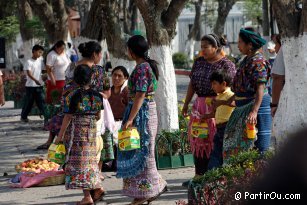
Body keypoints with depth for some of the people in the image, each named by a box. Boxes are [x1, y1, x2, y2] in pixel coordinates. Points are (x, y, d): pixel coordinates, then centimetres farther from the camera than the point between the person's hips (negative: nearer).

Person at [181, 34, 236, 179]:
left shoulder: (226, 64, -7)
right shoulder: (199, 62, 11)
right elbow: (192, 84, 17)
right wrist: (186, 104, 17)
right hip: (200, 105, 6)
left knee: (215, 140, -4)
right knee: (198, 139, 6)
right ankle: (199, 175, 13)